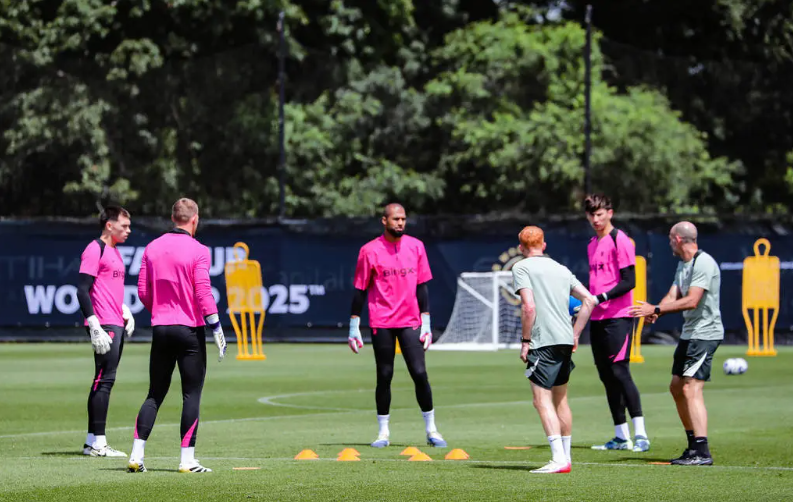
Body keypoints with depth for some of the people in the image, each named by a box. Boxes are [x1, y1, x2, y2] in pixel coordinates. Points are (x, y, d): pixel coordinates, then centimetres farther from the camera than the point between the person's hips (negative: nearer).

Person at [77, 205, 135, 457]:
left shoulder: (114, 252, 21)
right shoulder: (95, 250, -9)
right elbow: (82, 290, -15)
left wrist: (125, 312, 17)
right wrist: (95, 327, -21)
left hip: (117, 327, 10)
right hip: (104, 327, -10)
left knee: (105, 381, 10)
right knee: (104, 379, -11)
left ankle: (92, 442, 15)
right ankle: (98, 443, -10)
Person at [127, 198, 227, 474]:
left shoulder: (152, 248, 6)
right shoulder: (198, 251, -8)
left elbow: (143, 291, 7)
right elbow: (203, 292, -15)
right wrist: (217, 328, -12)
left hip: (160, 328, 5)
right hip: (190, 331, -5)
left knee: (155, 394, 11)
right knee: (192, 394, 1)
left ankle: (136, 455, 3)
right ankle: (187, 459, -1)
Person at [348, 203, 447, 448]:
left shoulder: (416, 246, 7)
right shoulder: (370, 251, -1)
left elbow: (421, 287, 10)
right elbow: (360, 290, 2)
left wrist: (426, 322, 5)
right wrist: (354, 327, -1)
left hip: (410, 322, 2)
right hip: (381, 324, -2)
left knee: (420, 374, -5)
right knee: (384, 376, 2)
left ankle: (431, 430, 4)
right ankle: (383, 432, 11)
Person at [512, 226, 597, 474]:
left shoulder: (521, 268, -2)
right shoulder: (561, 269, 18)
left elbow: (529, 307, -14)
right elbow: (589, 300, 15)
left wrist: (525, 341, -7)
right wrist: (575, 335, 17)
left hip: (543, 342, -7)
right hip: (565, 340, 7)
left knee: (542, 400, -9)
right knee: (560, 399, 18)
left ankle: (558, 459, -20)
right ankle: (566, 457, 22)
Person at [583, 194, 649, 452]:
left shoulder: (619, 241, -8)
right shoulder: (592, 244, 18)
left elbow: (629, 281, -13)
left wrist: (600, 298, -19)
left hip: (618, 317, -8)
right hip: (597, 319, 8)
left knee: (620, 372, -14)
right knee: (607, 377, 8)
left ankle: (640, 435, -13)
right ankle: (621, 436, 13)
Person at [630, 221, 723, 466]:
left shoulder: (703, 263, -16)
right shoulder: (682, 264, 16)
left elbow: (692, 301, -24)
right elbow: (673, 296, 8)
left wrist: (656, 309, -24)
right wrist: (655, 312, -13)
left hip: (705, 333, -11)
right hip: (689, 334, 11)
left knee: (691, 389, -16)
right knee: (677, 388, 15)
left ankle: (703, 453, -19)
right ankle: (693, 446, 23)